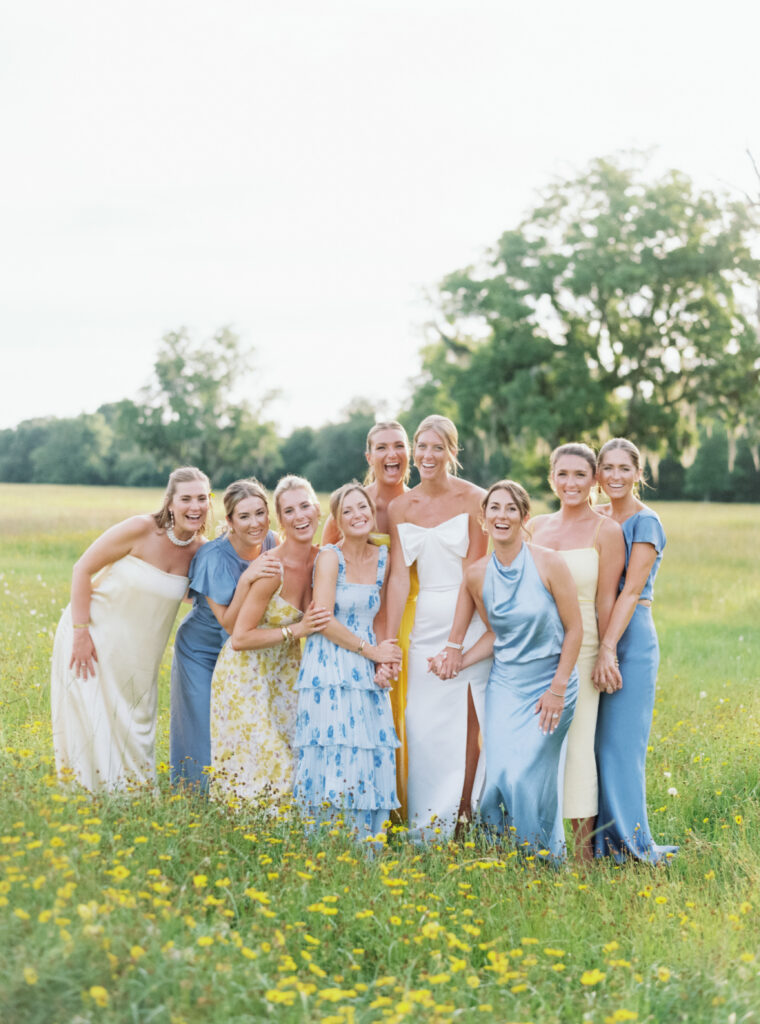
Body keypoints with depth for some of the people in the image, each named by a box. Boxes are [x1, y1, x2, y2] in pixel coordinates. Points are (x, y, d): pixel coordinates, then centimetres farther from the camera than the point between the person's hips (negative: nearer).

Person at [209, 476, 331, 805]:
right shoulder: (272, 568, -24)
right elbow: (240, 638, -20)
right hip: (246, 676, -6)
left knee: (290, 760, 8)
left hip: (285, 672, 6)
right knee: (253, 766, -3)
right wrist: (297, 630, -23)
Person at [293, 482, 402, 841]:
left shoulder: (382, 557, 11)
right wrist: (370, 650, -8)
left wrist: (385, 655, 3)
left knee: (370, 762, 1)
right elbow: (323, 620, -13)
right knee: (334, 760, -9)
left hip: (366, 675, 5)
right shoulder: (330, 556, -6)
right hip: (329, 673, -5)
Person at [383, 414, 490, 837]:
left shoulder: (473, 499, -4)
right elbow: (399, 577, 3)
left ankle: (462, 816, 4)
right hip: (426, 623, 4)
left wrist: (456, 643, -13)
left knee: (466, 721, -5)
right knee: (424, 720, 3)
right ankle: (426, 829, 12)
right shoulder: (400, 508, 7)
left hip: (470, 620, -3)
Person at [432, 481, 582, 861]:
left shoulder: (548, 563, -12)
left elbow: (574, 629, -6)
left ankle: (545, 857, 13)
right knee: (499, 774, -5)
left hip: (550, 683, -3)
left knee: (527, 776, -10)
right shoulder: (476, 575, 0)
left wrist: (558, 689, -8)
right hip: (505, 684, 3)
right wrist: (457, 661, -2)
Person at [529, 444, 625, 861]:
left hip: (579, 650, -4)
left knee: (576, 741, -4)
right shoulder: (536, 527, 11)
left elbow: (606, 601, -4)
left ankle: (584, 843, 6)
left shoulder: (606, 531, -3)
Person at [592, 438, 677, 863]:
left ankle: (631, 843, 3)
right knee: (593, 740, 7)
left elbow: (631, 591, -16)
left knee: (620, 742, -6)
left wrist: (608, 648, -23)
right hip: (592, 635, 7)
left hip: (631, 638, -7)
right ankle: (600, 842, 14)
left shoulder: (646, 522, -7)